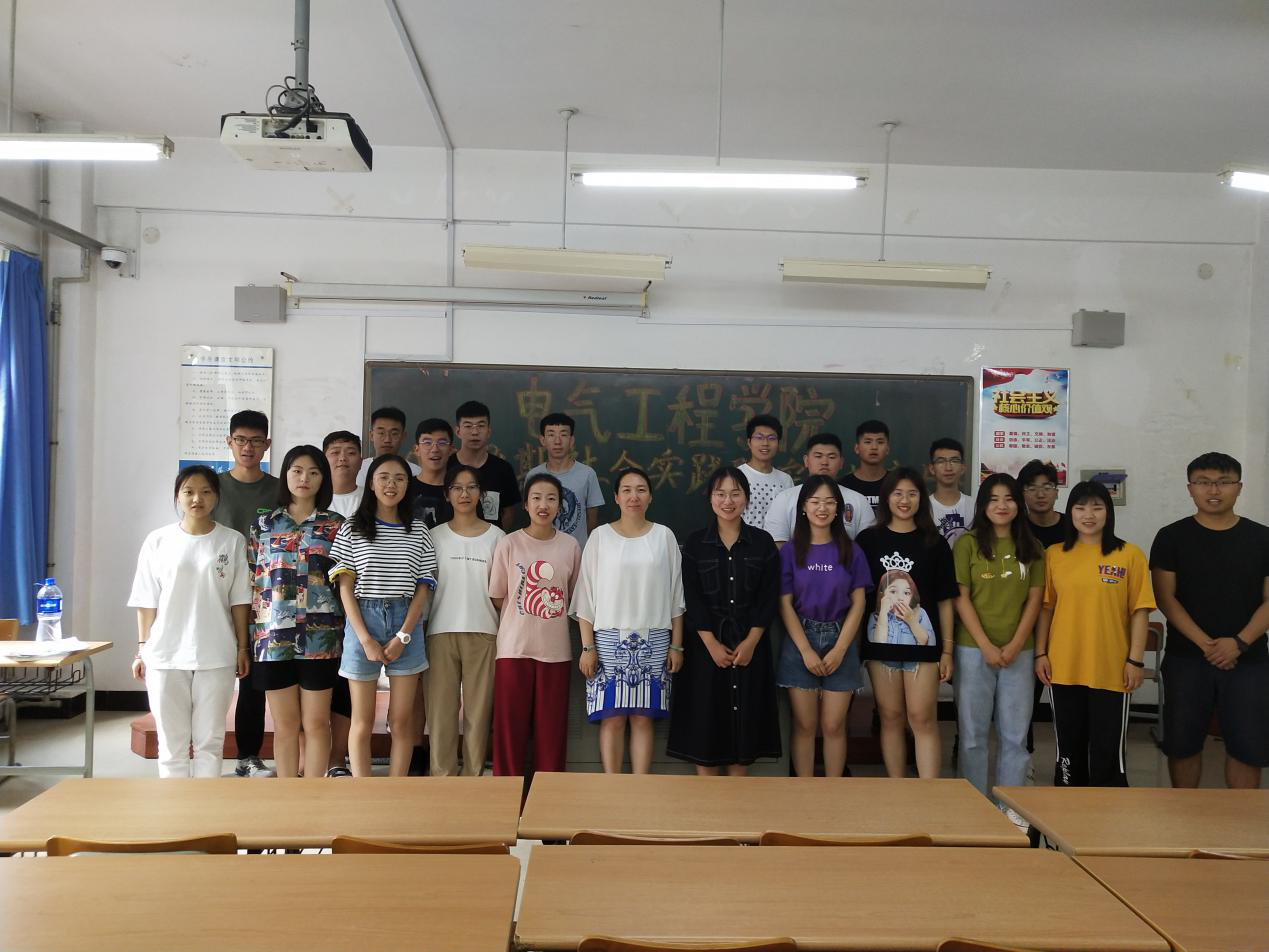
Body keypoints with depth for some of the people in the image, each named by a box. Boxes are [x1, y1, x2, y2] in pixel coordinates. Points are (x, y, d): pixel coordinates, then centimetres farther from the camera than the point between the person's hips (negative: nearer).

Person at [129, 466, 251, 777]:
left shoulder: (233, 542, 1)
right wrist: (142, 649, 2)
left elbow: (239, 601, 4)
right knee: (171, 740, 8)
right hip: (166, 655, 1)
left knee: (210, 740, 6)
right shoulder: (157, 541, 2)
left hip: (216, 657, 0)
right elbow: (147, 603, 4)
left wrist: (242, 648, 2)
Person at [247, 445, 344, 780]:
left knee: (316, 722, 4)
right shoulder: (263, 525, 8)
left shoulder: (336, 526, 5)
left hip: (320, 636, -1)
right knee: (285, 724, 8)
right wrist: (251, 636, 3)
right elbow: (252, 583, 8)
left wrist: (348, 634, -2)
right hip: (274, 637, 1)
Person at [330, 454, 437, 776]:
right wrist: (366, 639, -10)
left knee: (402, 721, 4)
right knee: (362, 722, 3)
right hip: (363, 620, -1)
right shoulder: (352, 529, 3)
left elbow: (422, 589, 5)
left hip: (406, 623, 2)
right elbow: (346, 589, -1)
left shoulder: (419, 532, 7)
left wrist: (403, 636, -7)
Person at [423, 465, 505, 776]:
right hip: (441, 631, 0)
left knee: (479, 709, 1)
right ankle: (442, 776, 9)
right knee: (441, 707, 0)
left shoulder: (495, 536, 6)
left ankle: (473, 776, 11)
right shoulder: (435, 536, 7)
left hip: (483, 633, 0)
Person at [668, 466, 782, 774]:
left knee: (744, 715, 4)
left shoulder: (763, 542, 2)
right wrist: (712, 644, -13)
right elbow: (692, 598, -4)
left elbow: (769, 598, -1)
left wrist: (750, 642, -11)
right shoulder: (695, 543, 0)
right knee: (705, 715, 2)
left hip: (749, 643, 1)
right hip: (706, 643, -1)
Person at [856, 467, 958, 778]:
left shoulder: (934, 544, 5)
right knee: (891, 718, 7)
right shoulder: (867, 540, 5)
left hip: (922, 642, -1)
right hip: (881, 640, 1)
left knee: (922, 718, -4)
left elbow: (945, 600, 6)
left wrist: (947, 650, 2)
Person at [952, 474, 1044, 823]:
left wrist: (1015, 644, -7)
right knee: (973, 732, 4)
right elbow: (961, 598, -5)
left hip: (1019, 651, 2)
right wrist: (986, 646, -11)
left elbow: (1034, 599, 4)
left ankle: (1011, 805, 18)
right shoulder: (968, 543, -1)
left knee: (1015, 732, 7)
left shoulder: (1031, 547, 8)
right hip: (974, 649, -2)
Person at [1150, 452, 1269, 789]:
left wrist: (1239, 642, -13)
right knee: (1182, 744, 5)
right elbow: (1165, 597, -4)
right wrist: (1205, 643, -14)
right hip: (1186, 659, -1)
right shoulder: (1171, 537, 0)